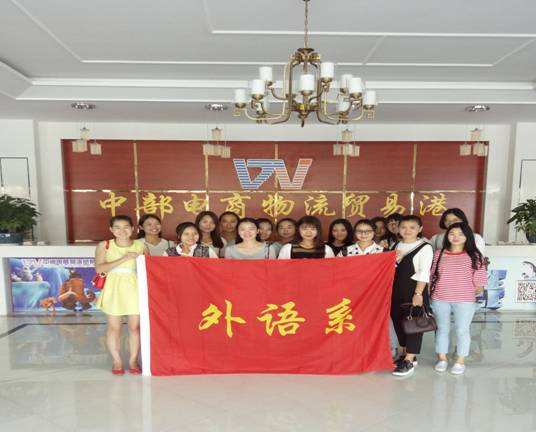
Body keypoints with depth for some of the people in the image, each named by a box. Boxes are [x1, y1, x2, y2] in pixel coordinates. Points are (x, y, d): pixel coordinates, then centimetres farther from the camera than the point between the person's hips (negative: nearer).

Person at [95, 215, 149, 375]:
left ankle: (133, 360, 21)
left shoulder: (140, 246, 1)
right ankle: (117, 361, 23)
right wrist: (123, 259, -18)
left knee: (135, 326, 6)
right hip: (113, 289, 0)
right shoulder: (104, 245, -1)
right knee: (114, 327, 7)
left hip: (135, 288, 1)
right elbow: (99, 268, -13)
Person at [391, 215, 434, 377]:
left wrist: (418, 293, -19)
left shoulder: (425, 247, -10)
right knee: (397, 321, 13)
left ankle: (409, 361, 10)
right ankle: (404, 354, 30)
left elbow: (423, 273, -15)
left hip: (413, 289, -7)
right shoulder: (396, 246, 10)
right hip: (396, 289, 7)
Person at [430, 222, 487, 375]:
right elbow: (432, 276, 6)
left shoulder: (474, 256, -3)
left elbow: (478, 279, 0)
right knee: (442, 328, 13)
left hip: (465, 300, -2)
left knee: (462, 330, 8)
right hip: (440, 299, 2)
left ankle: (460, 361, 24)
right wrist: (429, 293, 2)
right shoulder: (439, 254, 3)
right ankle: (442, 358, 26)